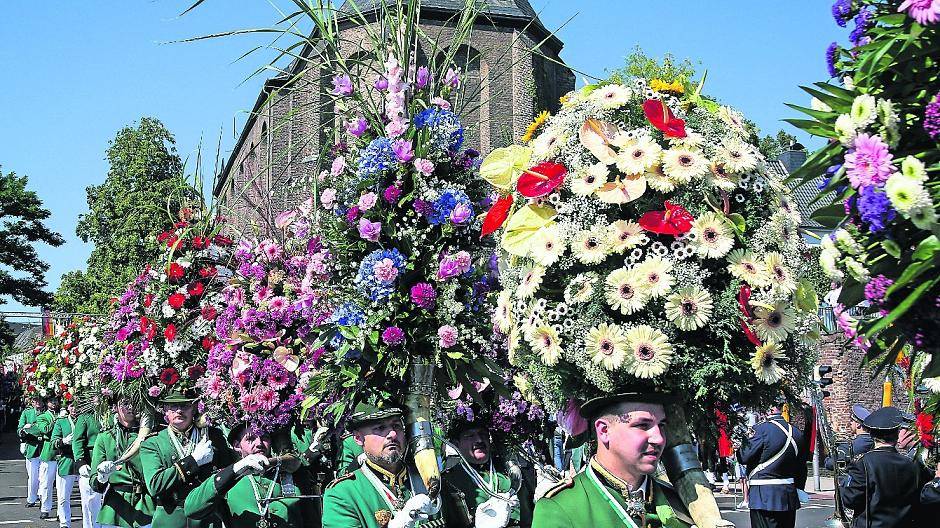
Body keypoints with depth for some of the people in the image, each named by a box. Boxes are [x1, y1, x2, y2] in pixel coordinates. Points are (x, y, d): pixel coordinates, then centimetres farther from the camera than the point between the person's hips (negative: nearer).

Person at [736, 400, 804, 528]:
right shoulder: (797, 433, 8)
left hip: (764, 497, -7)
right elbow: (801, 465, 14)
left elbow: (744, 457, -13)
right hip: (789, 497, 7)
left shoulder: (762, 429, -14)